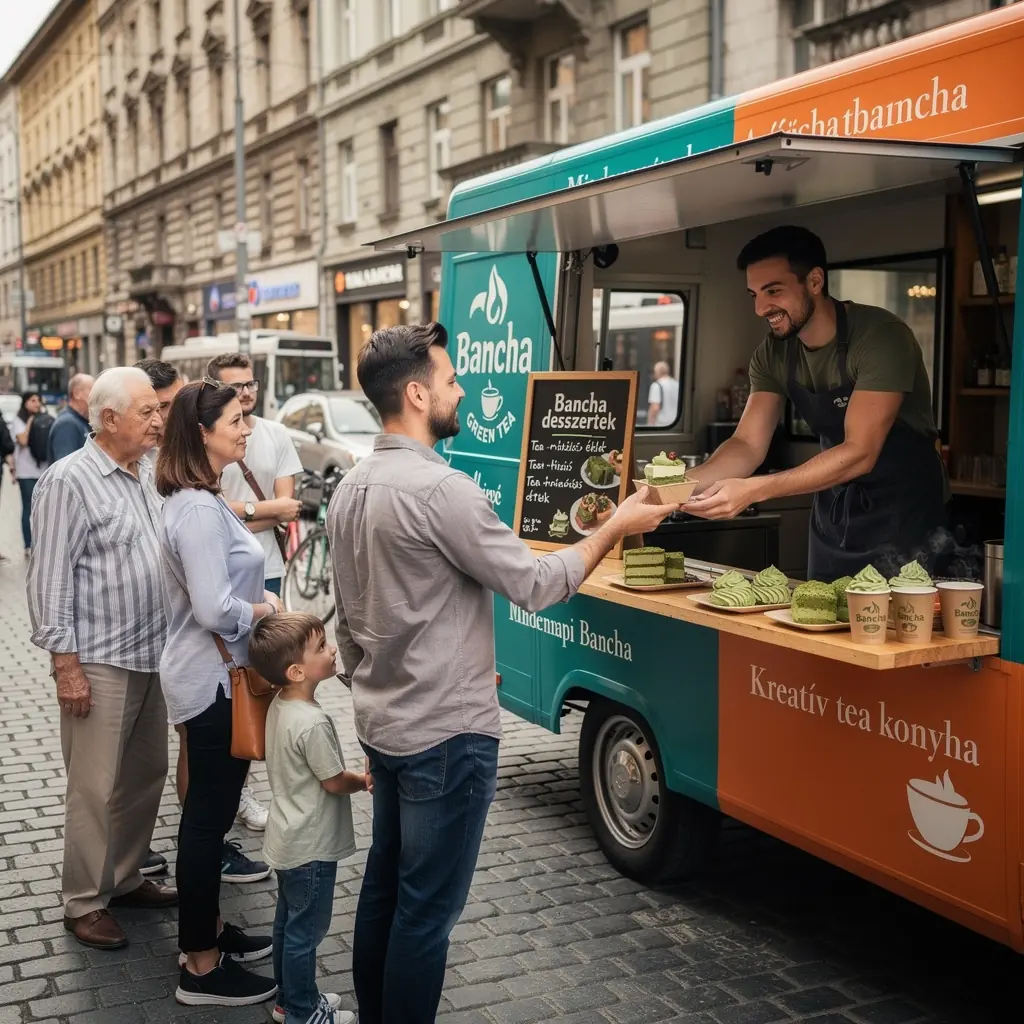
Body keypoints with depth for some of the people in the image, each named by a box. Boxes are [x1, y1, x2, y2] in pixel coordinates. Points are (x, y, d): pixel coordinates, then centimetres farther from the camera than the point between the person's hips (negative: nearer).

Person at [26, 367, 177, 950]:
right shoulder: (70, 480, -12)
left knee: (147, 773, 15)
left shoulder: (149, 474, 9)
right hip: (99, 663, -7)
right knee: (96, 788, 2)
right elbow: (50, 578, -13)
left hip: (151, 656, 7)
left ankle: (125, 878, 31)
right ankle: (86, 903, 16)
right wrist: (65, 664, -15)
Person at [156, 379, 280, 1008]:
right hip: (213, 681, -10)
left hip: (214, 676, 10)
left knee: (212, 809, 19)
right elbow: (216, 611, -28)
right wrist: (265, 609, -11)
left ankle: (208, 929, 34)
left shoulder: (201, 499, 11)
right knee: (209, 815, 0)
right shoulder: (198, 510, -22)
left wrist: (256, 597, 3)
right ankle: (202, 969, 11)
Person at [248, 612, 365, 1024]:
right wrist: (364, 780, 1)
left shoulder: (279, 706, -1)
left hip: (289, 840, 9)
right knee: (306, 930, 7)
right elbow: (335, 782, -19)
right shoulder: (313, 723, -29)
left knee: (288, 921, 21)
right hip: (310, 846, -9)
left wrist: (354, 777, 6)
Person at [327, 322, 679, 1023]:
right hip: (447, 734, -9)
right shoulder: (441, 489, -23)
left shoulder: (351, 489, 6)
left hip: (384, 725, 9)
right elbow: (535, 584, -17)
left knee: (384, 885, 20)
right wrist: (617, 527, -6)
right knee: (427, 911, 3)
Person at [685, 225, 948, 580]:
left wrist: (754, 490, -37)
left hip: (904, 514, -6)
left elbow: (860, 453, -29)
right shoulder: (773, 353, -3)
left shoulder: (879, 336, -23)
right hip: (834, 509, 6)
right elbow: (748, 445, -5)